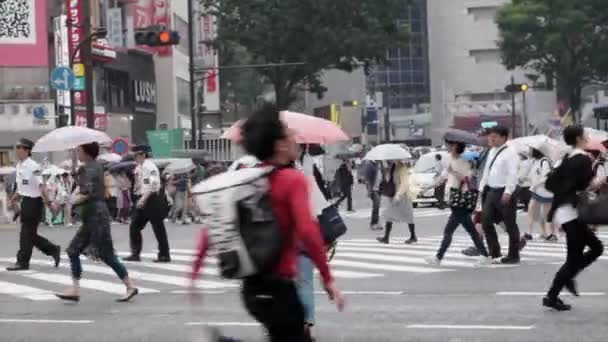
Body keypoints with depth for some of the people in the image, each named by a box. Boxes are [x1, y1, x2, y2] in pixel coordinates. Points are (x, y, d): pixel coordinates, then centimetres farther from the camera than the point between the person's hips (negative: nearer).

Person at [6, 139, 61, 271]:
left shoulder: (33, 166, -17)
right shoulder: (19, 166, 10)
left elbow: (41, 186, -21)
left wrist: (47, 202, -23)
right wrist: (14, 198, 14)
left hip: (34, 202, -9)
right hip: (26, 202, 9)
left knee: (27, 233, -2)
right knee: (30, 234, 12)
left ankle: (22, 262, 6)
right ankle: (54, 250, 25)